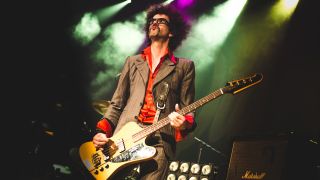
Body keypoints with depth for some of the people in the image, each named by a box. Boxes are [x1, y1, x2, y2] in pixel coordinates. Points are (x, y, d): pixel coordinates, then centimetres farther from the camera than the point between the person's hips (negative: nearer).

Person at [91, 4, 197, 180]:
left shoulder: (184, 66, 13)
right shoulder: (132, 61, 21)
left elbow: (187, 109, 8)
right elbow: (117, 104, 17)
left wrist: (184, 124, -15)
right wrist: (103, 131, 1)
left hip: (159, 140, -2)